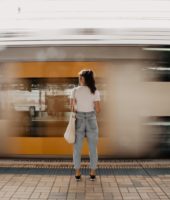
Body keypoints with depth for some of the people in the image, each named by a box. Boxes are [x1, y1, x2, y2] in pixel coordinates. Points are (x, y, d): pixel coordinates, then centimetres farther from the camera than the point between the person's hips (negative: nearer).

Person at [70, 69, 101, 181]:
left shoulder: (75, 90, -5)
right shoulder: (95, 92, -6)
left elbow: (72, 107, -6)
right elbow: (98, 110, -7)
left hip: (79, 120, 0)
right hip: (91, 120, 0)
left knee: (77, 148, 10)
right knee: (93, 148, 10)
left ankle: (77, 173, 14)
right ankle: (92, 173, 15)